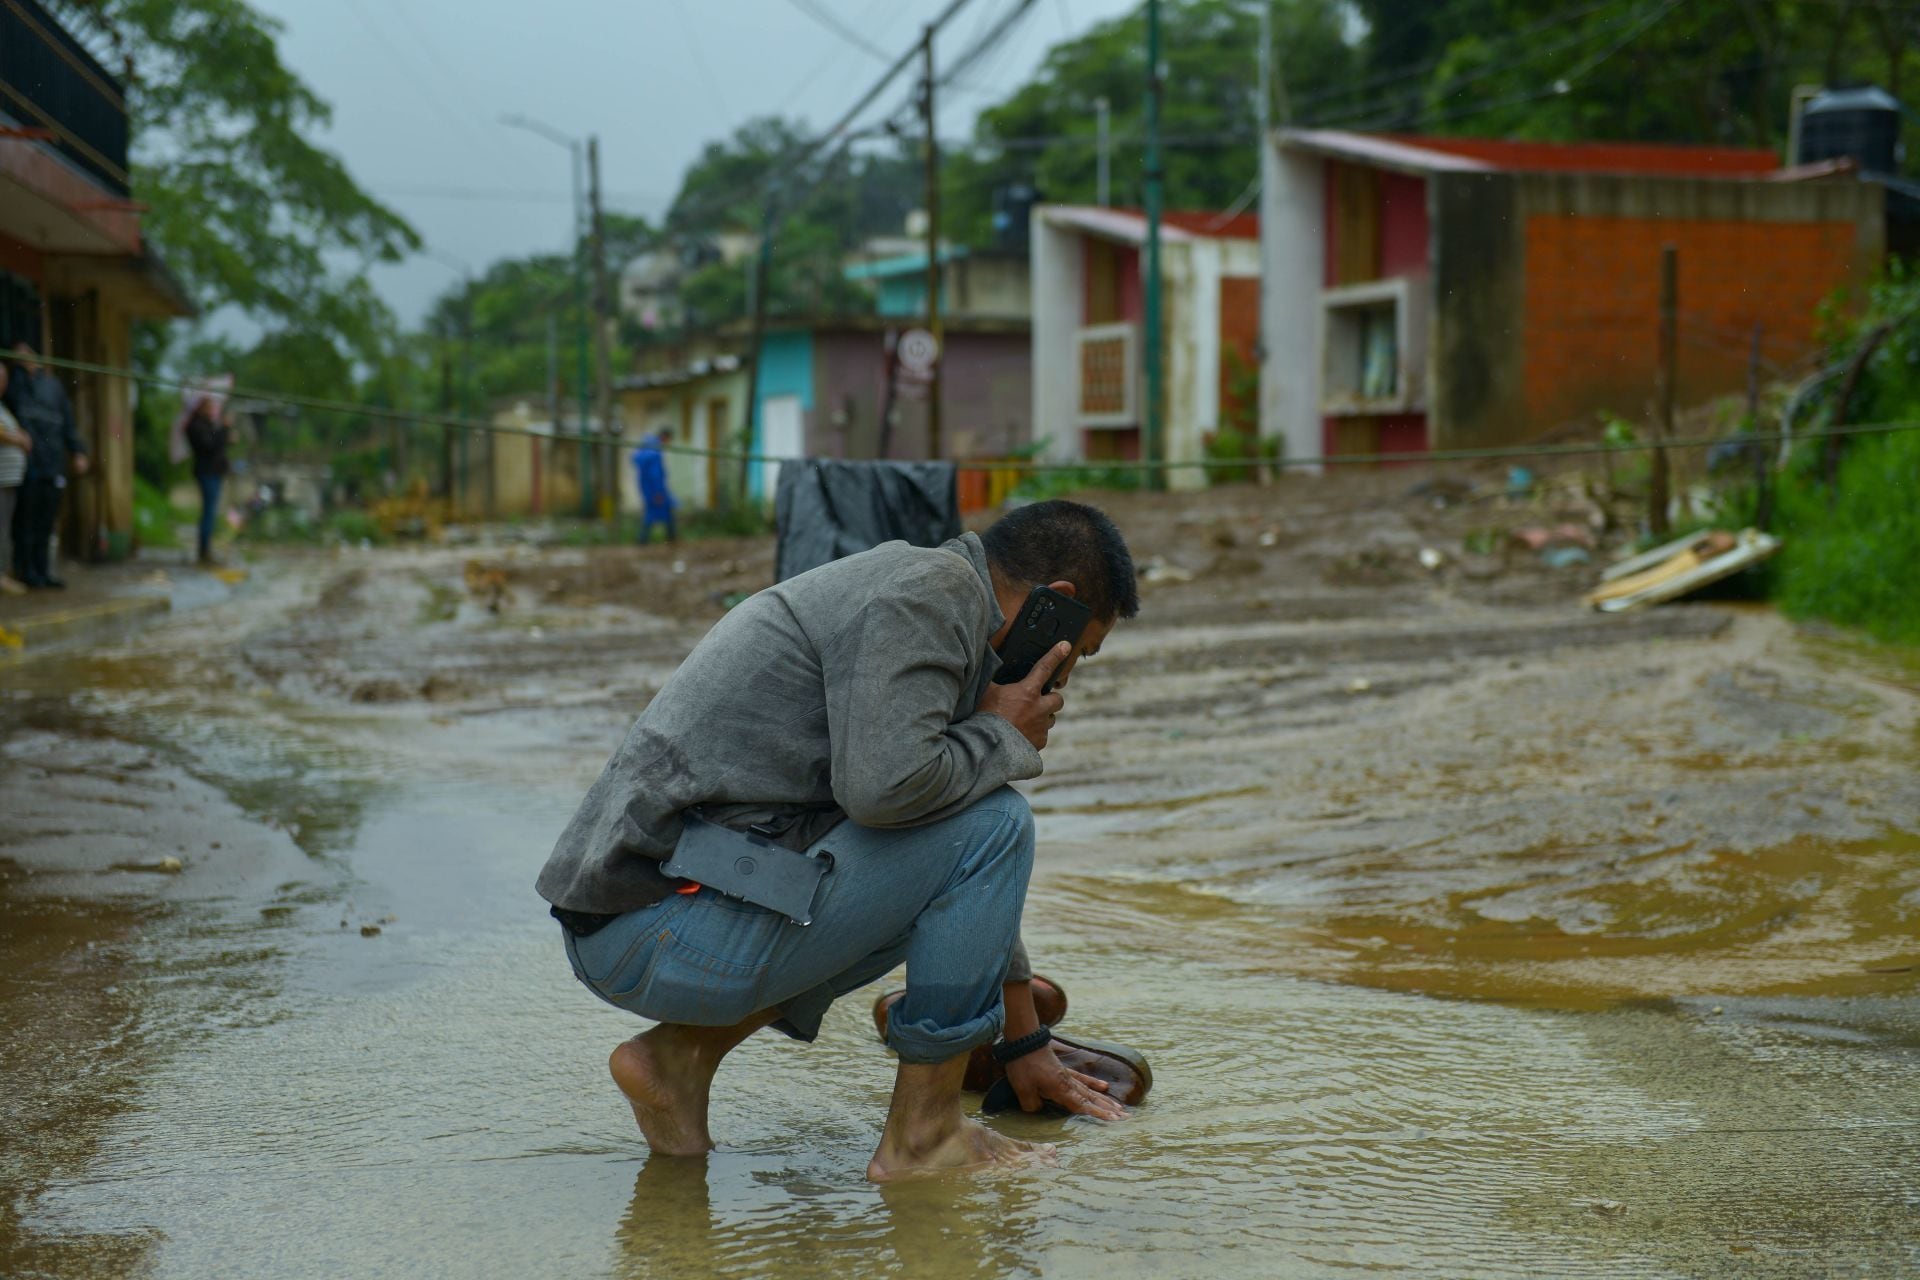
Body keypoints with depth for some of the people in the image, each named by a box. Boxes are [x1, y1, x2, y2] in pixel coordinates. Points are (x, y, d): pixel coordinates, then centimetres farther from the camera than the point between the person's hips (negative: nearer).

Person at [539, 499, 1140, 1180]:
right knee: (993, 823, -8)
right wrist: (1003, 736, -4)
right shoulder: (933, 587, -9)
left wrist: (1025, 1045, 35)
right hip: (669, 936, -10)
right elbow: (884, 786, -25)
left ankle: (682, 1051, 13)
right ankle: (922, 1131, 0)